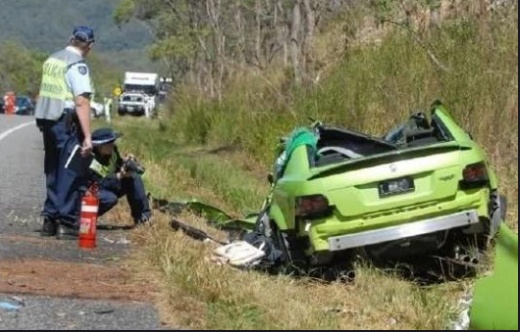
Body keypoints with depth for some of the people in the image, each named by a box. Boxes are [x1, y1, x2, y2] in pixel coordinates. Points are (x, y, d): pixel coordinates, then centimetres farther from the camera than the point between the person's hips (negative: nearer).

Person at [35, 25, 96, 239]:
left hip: (46, 120, 8)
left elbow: (47, 93, 15)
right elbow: (81, 102, -19)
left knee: (53, 172, 14)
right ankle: (66, 223, -5)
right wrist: (87, 137, -21)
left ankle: (49, 220, 16)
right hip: (67, 123, -8)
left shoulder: (51, 60, 14)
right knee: (70, 173, -4)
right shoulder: (78, 65, -12)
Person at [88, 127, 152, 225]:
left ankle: (143, 216, -7)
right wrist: (120, 176, -40)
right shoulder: (91, 164, -31)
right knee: (110, 198, -39)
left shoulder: (112, 150, -9)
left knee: (134, 178, -10)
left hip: (110, 187, 8)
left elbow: (118, 164, 4)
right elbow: (99, 185, -34)